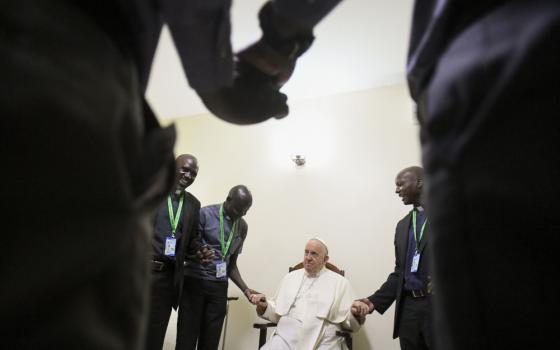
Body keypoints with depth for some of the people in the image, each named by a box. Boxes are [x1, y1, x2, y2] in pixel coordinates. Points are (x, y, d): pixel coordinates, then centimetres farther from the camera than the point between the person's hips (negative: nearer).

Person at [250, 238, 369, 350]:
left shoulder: (340, 282, 7)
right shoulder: (290, 277, 17)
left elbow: (349, 321, 3)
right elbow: (276, 313, 18)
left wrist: (356, 314, -17)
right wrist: (264, 306, -1)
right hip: (286, 338, 0)